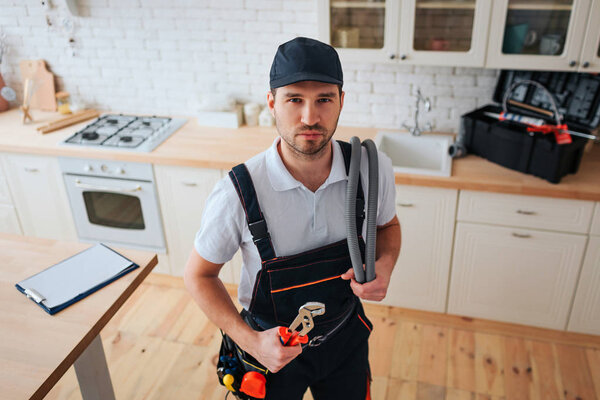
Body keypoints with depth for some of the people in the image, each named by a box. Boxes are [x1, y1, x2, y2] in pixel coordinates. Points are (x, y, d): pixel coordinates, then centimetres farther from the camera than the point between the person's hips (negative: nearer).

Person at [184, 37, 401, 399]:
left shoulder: (373, 169, -19)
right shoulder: (237, 194, -28)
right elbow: (199, 274, -12)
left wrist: (384, 265, -18)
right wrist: (250, 341, -23)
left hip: (346, 338, 3)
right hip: (273, 347, -2)